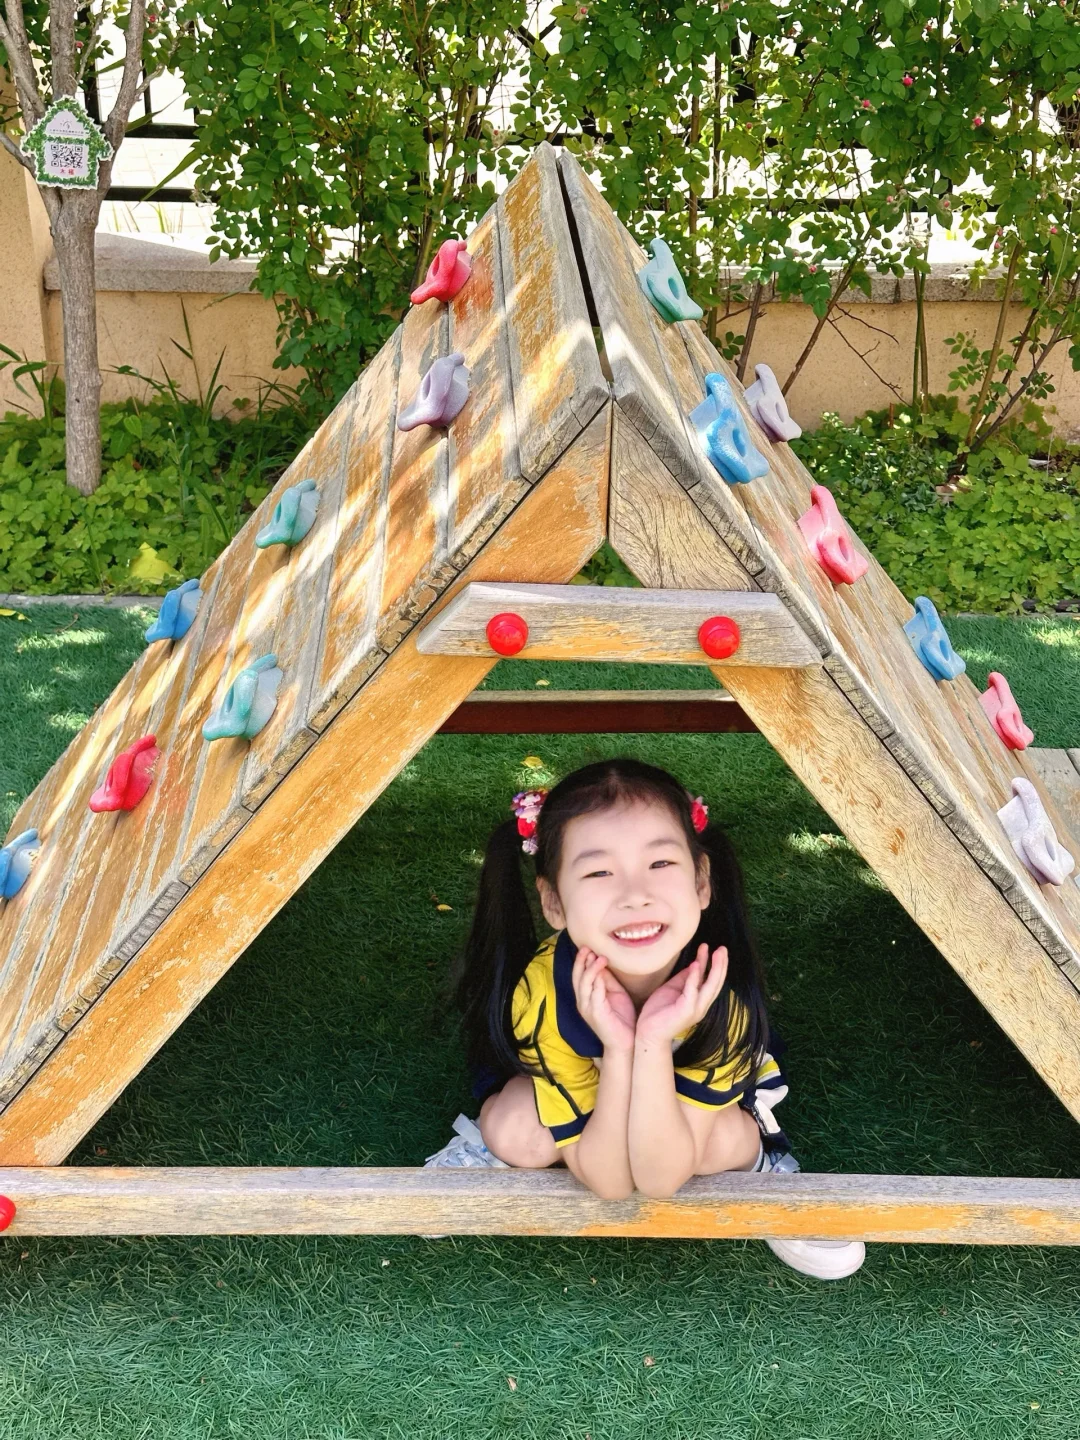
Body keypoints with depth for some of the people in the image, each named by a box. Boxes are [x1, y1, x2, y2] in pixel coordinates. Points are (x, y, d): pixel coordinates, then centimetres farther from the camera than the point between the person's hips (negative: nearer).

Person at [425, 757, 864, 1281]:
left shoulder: (723, 986, -36)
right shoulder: (540, 995, -36)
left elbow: (660, 1179, -35)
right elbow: (608, 1183, -31)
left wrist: (654, 1043, -49)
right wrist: (618, 1050, -46)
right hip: (575, 1087, 0)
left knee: (721, 1143, -30)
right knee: (517, 1135, -29)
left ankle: (760, 1162, 4)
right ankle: (487, 1140, 5)